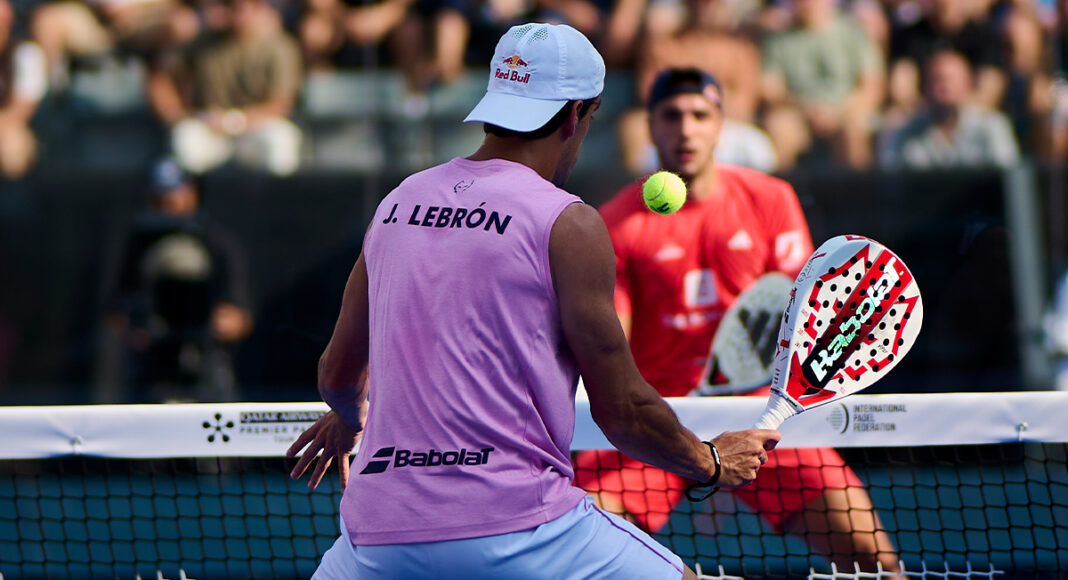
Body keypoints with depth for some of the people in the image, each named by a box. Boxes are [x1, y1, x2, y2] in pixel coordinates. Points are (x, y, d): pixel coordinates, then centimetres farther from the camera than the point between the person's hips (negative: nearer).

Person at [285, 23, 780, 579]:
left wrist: (347, 419, 46)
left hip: (375, 533, 5)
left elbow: (337, 375, 23)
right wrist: (710, 461, 15)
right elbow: (621, 410, -3)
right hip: (516, 526, -5)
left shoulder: (396, 204, 13)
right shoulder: (569, 224, -4)